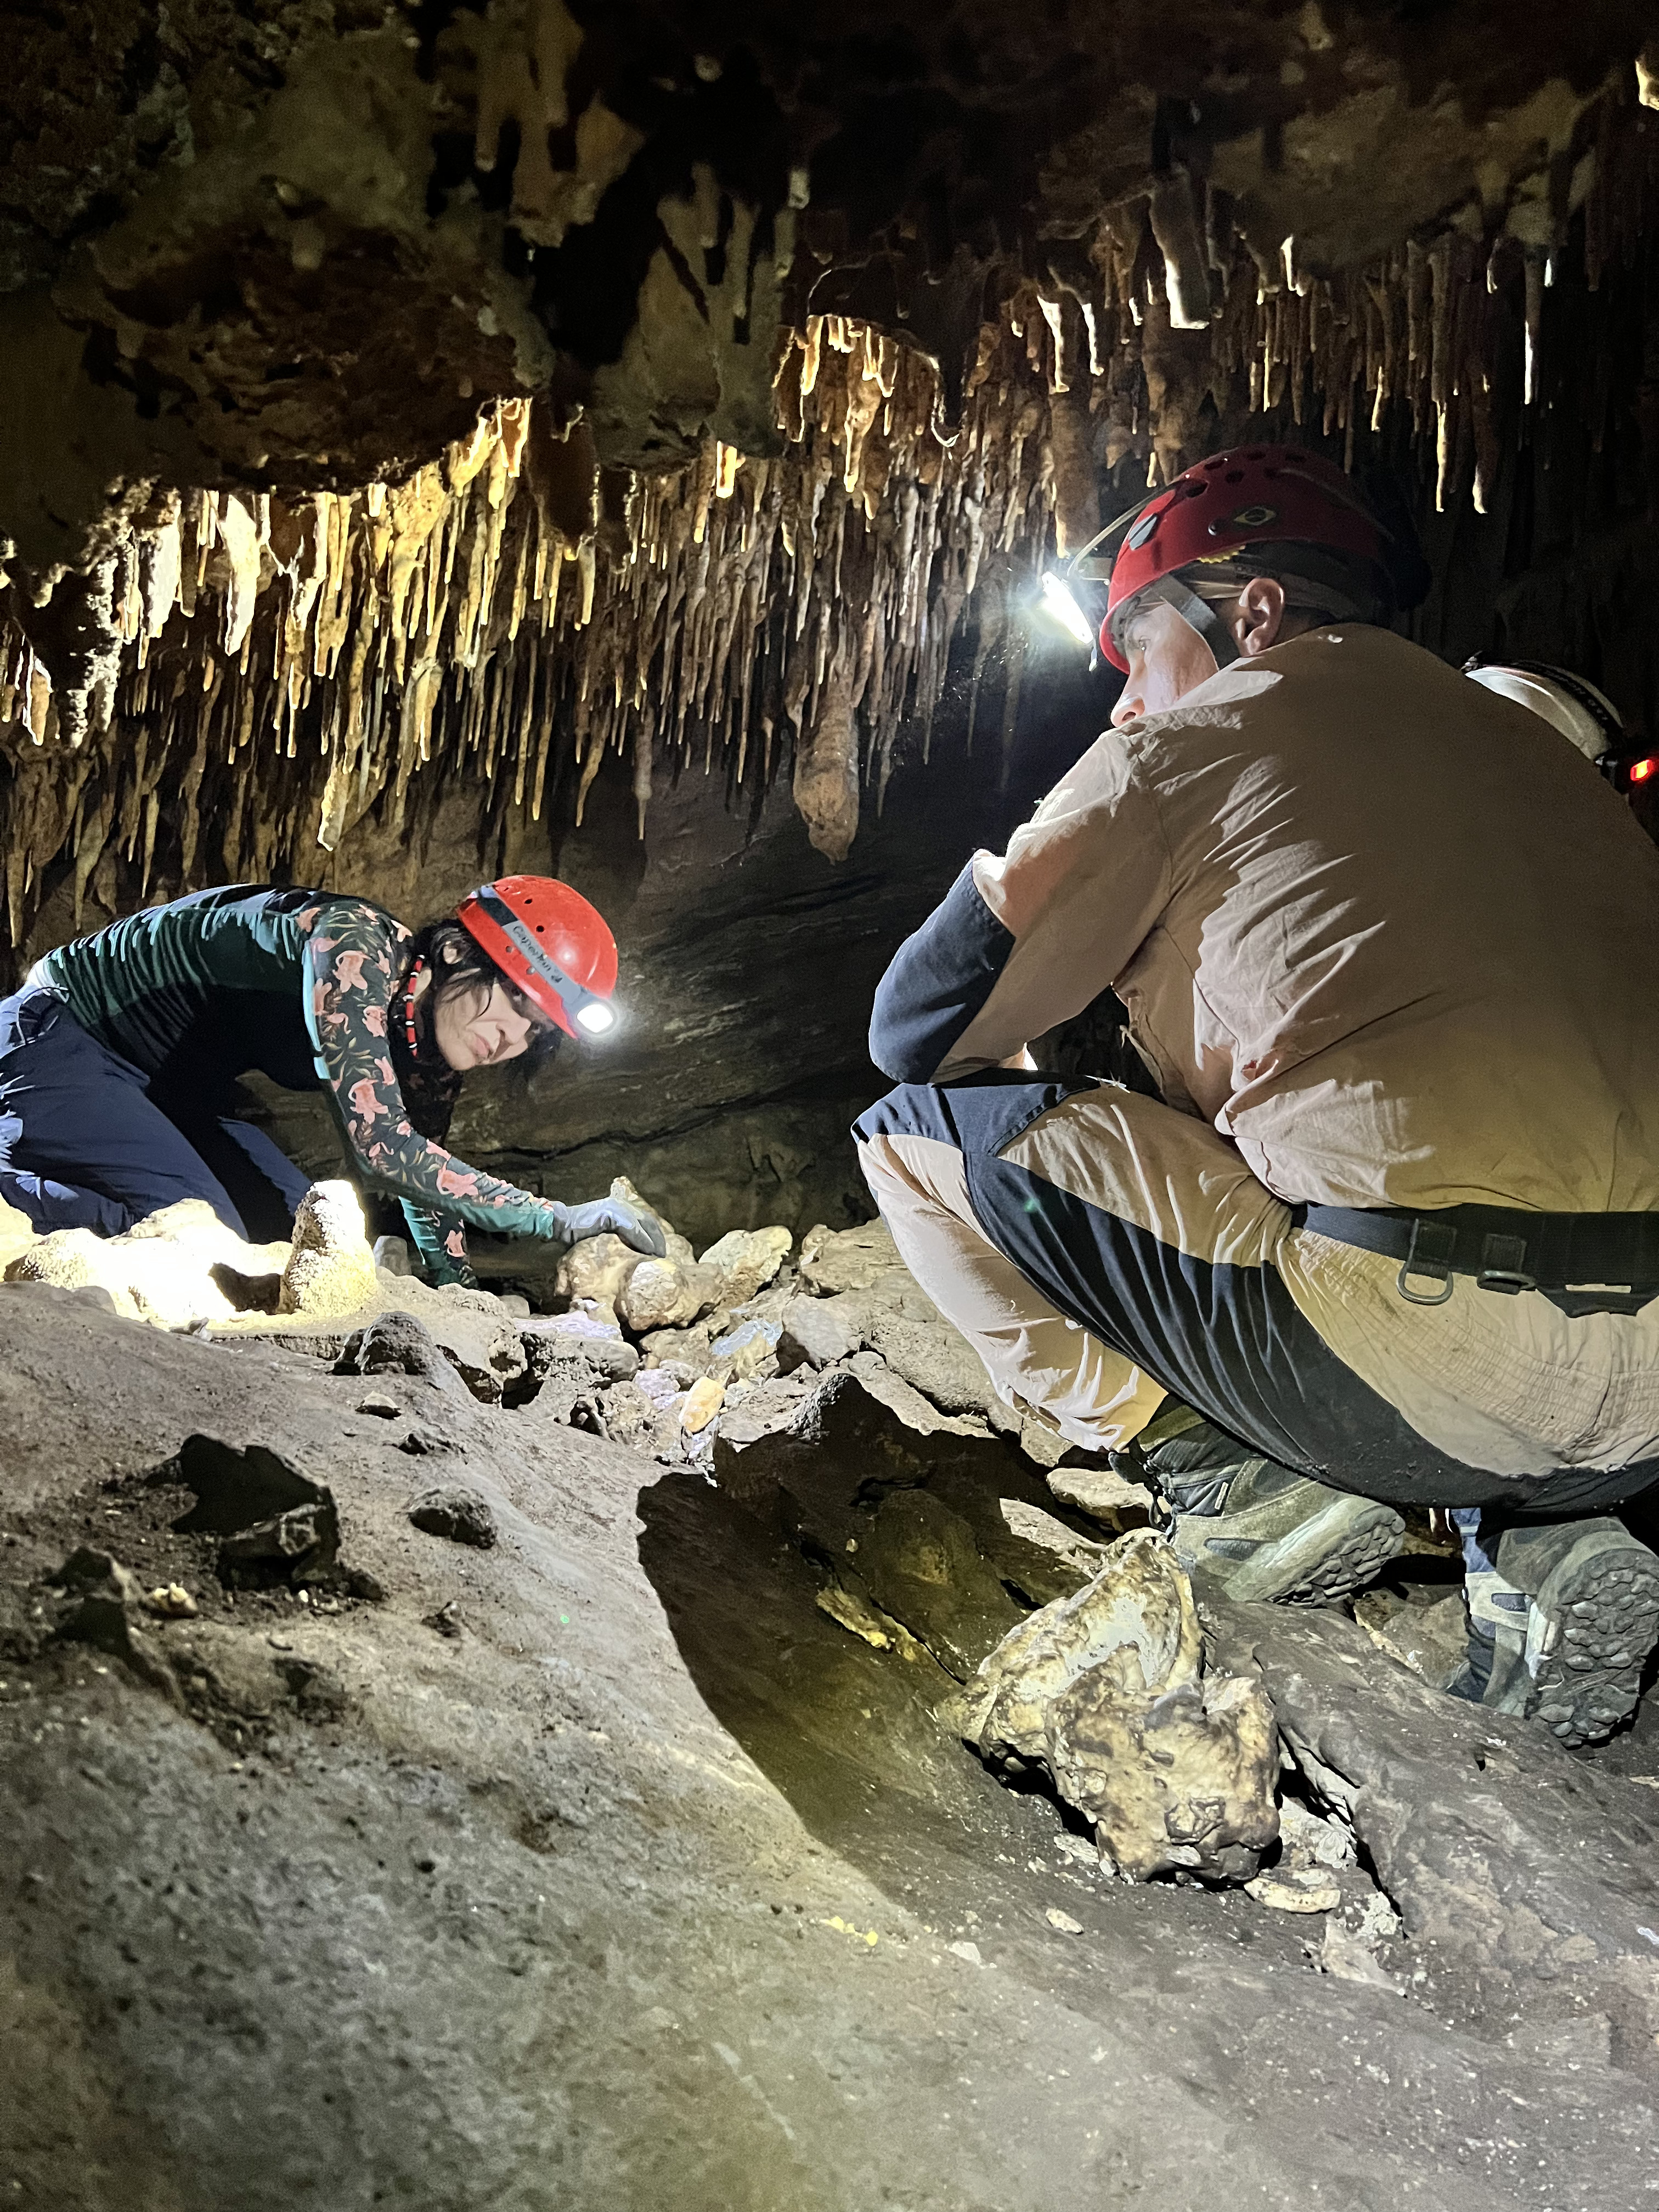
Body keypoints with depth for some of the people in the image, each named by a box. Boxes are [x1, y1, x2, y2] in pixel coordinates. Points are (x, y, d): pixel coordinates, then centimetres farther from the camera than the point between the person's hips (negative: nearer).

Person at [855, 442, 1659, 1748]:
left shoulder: (1203, 736, 4)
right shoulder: (1520, 735, 23)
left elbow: (919, 1027, 8)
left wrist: (1025, 1101, 30)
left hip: (1421, 1375, -7)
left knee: (918, 1134, 5)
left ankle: (1241, 1478, 1)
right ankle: (1546, 1534, 15)